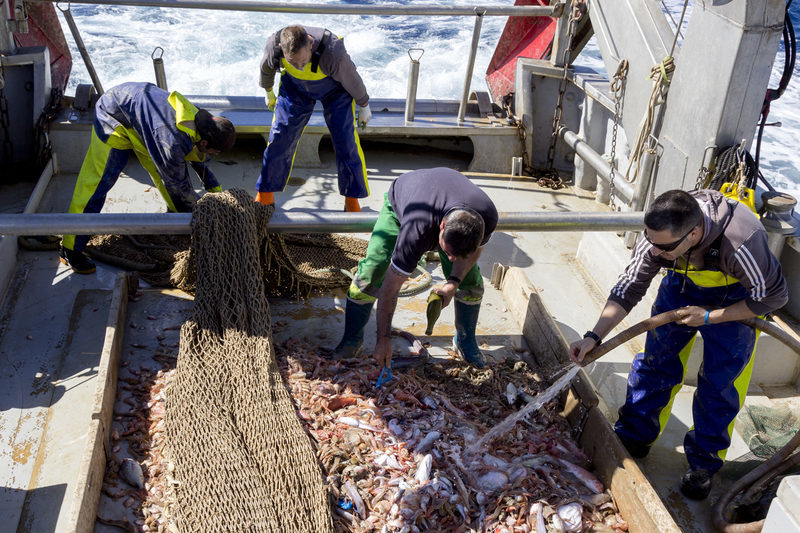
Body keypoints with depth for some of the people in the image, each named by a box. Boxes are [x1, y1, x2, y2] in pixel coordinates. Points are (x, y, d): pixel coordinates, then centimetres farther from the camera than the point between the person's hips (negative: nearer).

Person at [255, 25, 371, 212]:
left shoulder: (333, 52, -42)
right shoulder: (274, 45, -31)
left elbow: (352, 79, -21)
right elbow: (267, 68, -5)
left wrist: (364, 106, -5)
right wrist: (268, 92, 13)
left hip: (334, 90, -2)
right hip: (295, 88, 2)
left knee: (346, 142, -8)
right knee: (279, 138, -3)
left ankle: (352, 200, 10)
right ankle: (264, 196, 13)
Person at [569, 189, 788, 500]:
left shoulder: (740, 243, -43)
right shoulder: (658, 234, -30)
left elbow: (772, 297, -24)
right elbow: (628, 289, -18)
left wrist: (709, 316, -23)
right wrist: (594, 336, -26)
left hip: (737, 297, -3)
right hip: (684, 282, 4)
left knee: (720, 381, -3)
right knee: (656, 360, 2)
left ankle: (704, 463, 15)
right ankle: (634, 438, 18)